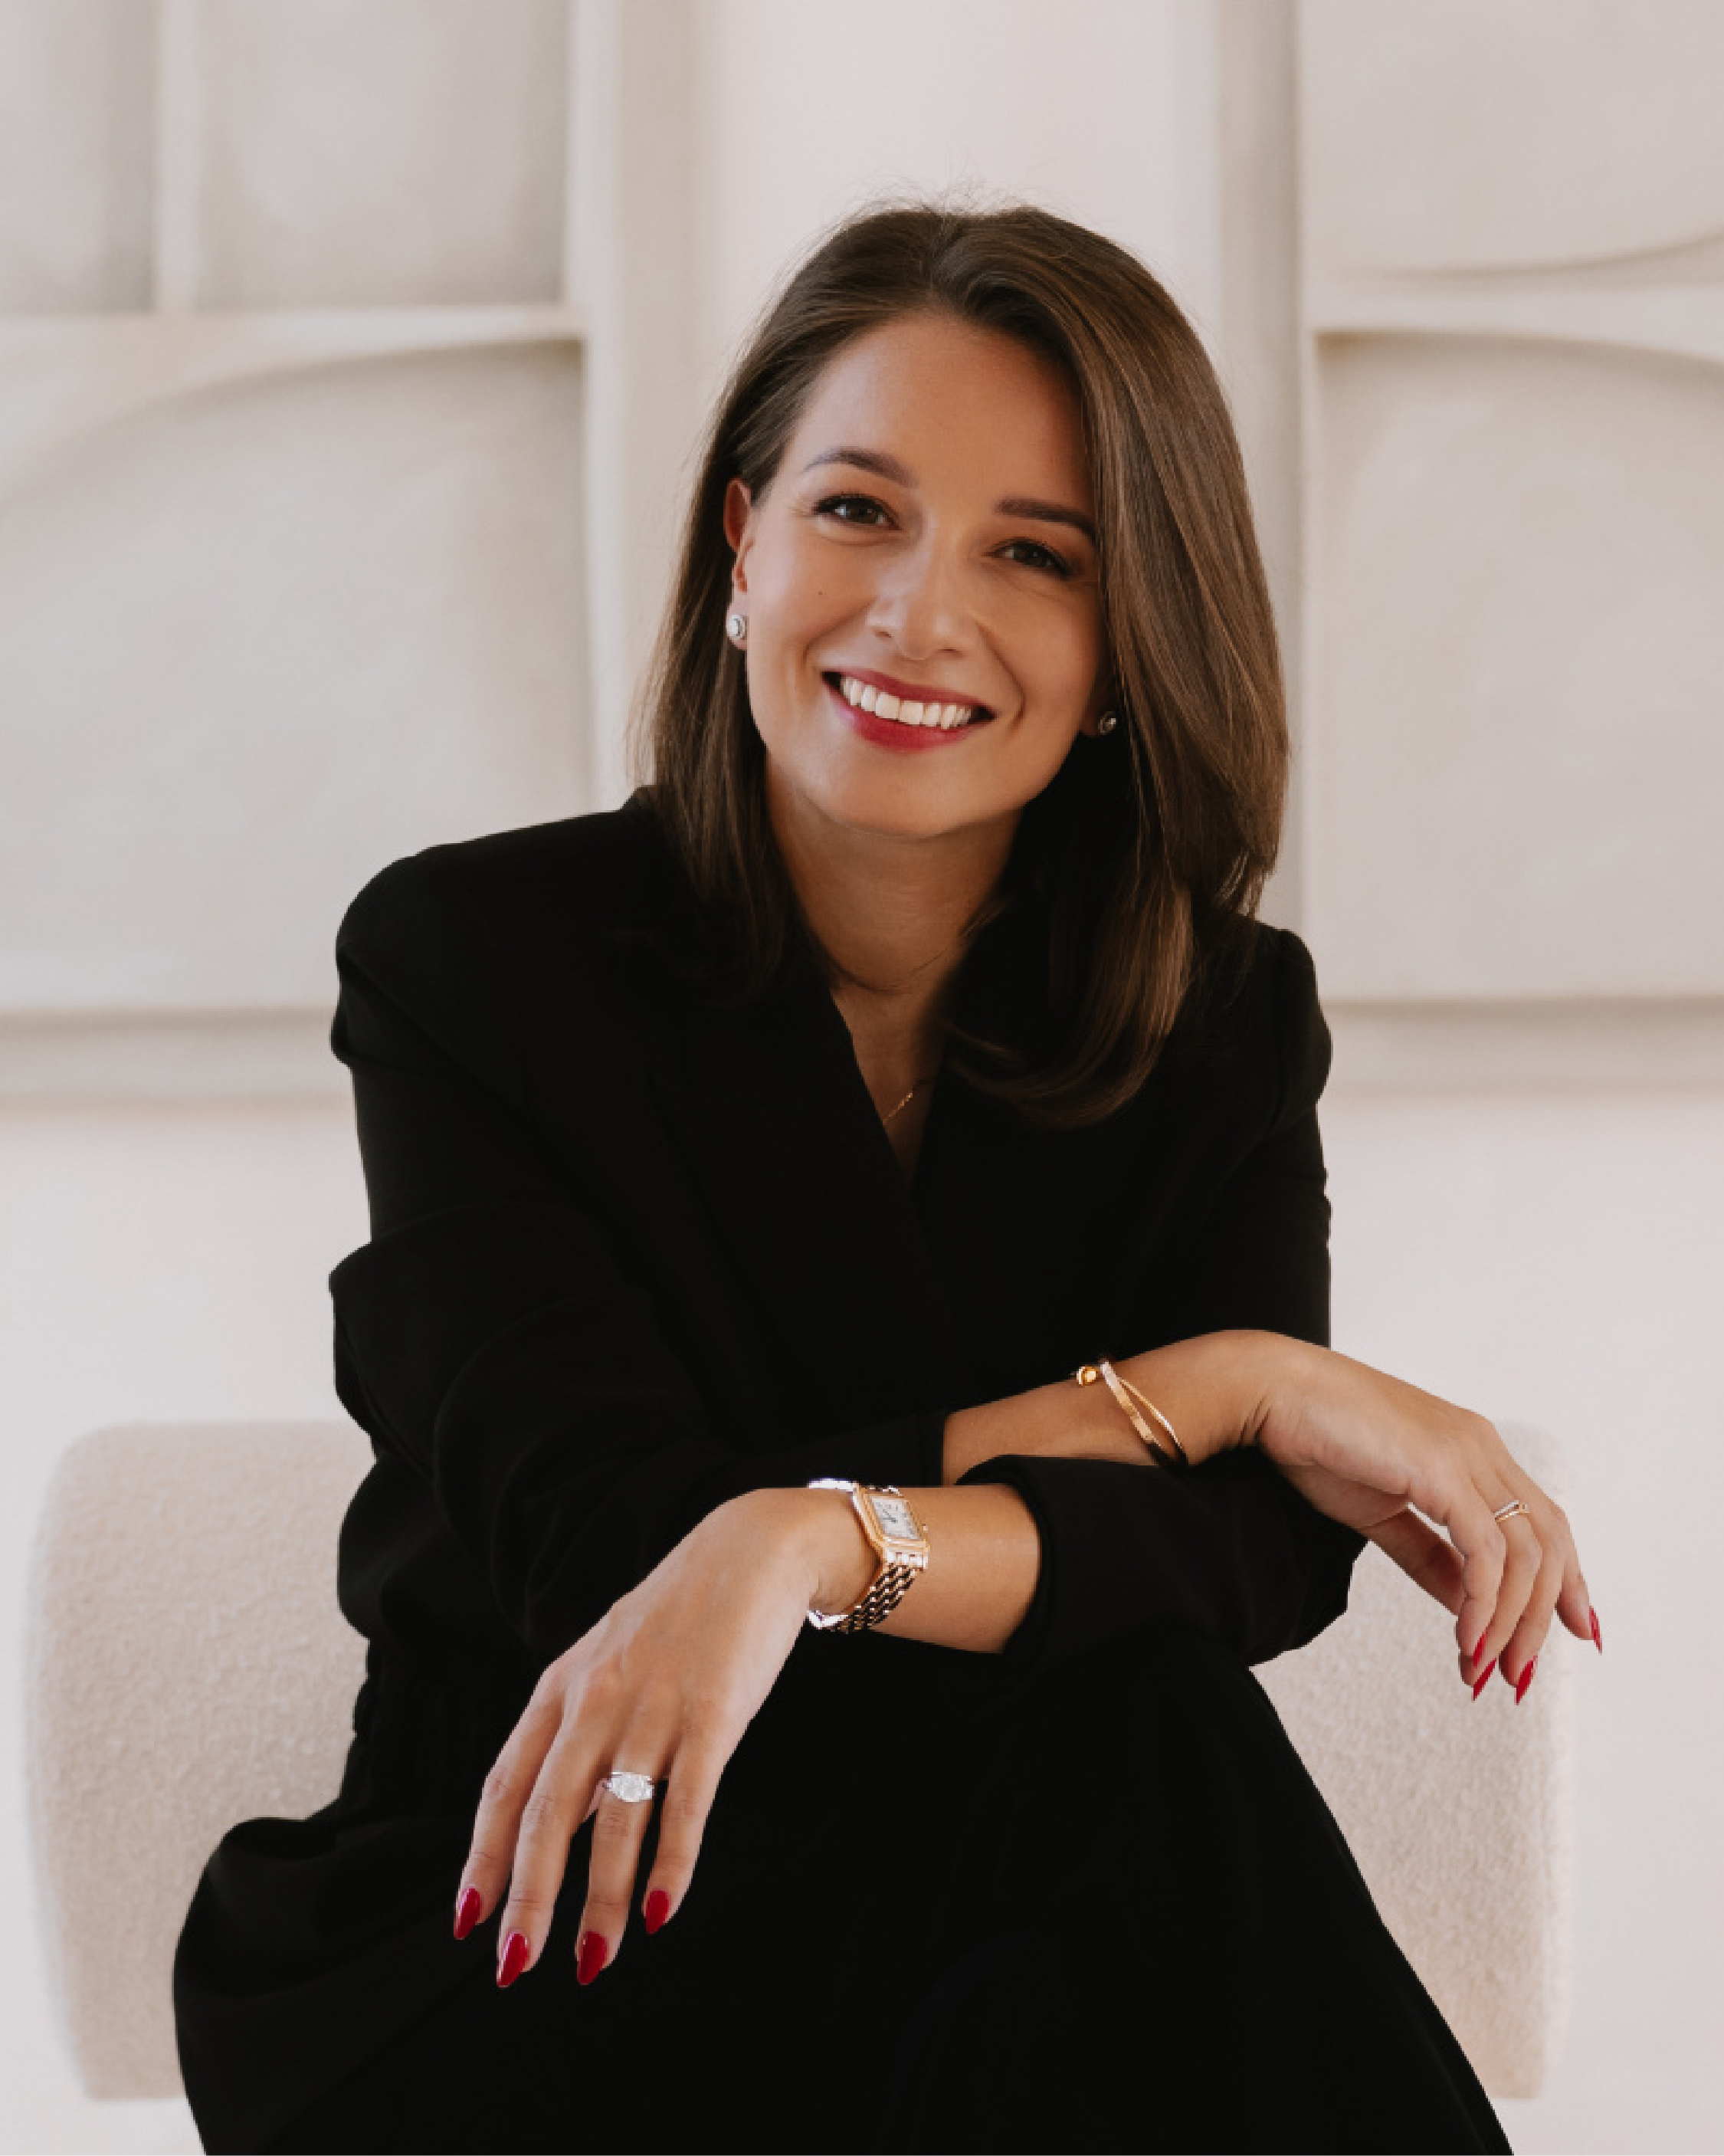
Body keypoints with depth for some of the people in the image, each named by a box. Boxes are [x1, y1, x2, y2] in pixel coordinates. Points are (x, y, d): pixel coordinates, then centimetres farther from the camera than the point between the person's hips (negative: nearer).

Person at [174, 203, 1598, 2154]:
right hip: (504, 1979, -3)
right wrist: (1208, 1385, -15)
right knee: (1114, 1726, -31)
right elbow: (599, 1539, -17)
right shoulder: (464, 957, -6)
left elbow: (1268, 1545, -14)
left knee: (1145, 1727, -32)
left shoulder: (1227, 1024, 3)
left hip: (1032, 1953, 3)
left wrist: (816, 1541, -34)